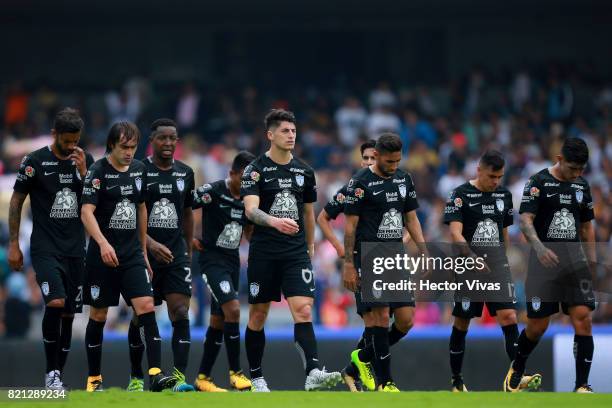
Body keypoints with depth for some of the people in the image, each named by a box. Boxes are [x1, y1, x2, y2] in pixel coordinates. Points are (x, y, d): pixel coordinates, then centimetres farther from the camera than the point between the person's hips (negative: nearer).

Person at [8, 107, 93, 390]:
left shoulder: (85, 161, 7)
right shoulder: (35, 162, -5)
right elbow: (16, 202, 2)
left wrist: (83, 172, -8)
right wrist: (13, 245, -1)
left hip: (75, 249, 4)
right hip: (45, 248, -4)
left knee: (69, 314, 4)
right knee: (56, 303, -22)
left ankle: (57, 376, 13)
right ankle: (51, 373, -11)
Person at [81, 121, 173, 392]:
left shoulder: (139, 169, 8)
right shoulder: (98, 171, -9)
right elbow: (86, 212, -18)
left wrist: (144, 251, 20)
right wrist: (103, 243, -33)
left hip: (132, 254, 4)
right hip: (102, 255, -4)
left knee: (146, 307, -12)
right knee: (98, 315, 4)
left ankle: (155, 374, -19)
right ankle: (94, 378, 17)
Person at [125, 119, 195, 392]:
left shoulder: (185, 173, 9)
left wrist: (189, 251, 20)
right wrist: (151, 244, -23)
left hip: (176, 255, 3)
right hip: (144, 254, -3)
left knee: (180, 313, -11)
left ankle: (180, 377, -17)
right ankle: (136, 376, 21)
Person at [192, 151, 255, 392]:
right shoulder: (213, 192, -13)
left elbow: (250, 233, 19)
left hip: (232, 261, 7)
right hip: (212, 259, -7)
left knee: (218, 320, 8)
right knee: (233, 309, -21)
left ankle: (203, 377, 15)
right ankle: (235, 372, -14)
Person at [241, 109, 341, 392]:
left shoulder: (304, 171, 10)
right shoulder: (255, 170, -4)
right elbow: (250, 209, -18)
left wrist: (310, 245, 24)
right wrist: (274, 221, -37)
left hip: (296, 252, 2)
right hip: (263, 252, -2)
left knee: (303, 310, -13)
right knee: (258, 315, 6)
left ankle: (313, 373, -25)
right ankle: (256, 377, 19)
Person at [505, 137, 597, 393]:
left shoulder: (582, 185, 12)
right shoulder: (539, 182, -5)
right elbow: (525, 221, -13)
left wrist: (592, 261, 13)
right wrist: (539, 247, -30)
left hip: (575, 263, 4)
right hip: (544, 264, -4)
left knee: (583, 320, -11)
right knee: (537, 326, 1)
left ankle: (582, 386, -9)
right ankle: (516, 371, 29)